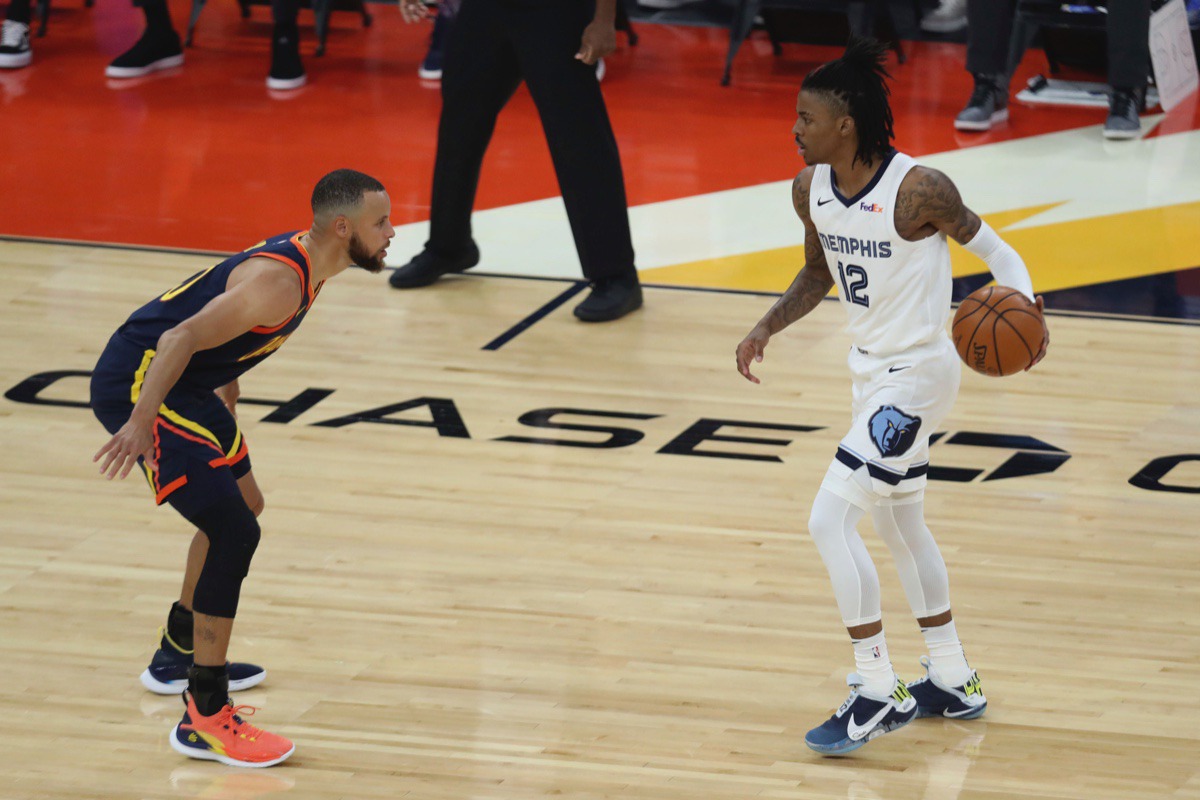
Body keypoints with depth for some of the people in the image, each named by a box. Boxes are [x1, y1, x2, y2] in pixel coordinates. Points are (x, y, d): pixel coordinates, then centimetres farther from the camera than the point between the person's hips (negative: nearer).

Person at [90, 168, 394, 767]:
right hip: (137, 386, -11)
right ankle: (204, 721, -13)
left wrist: (226, 420, 32)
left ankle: (179, 655, 42)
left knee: (243, 506, 25)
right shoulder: (279, 281, -24)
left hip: (185, 385, 11)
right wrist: (141, 423, -39)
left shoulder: (303, 262, 7)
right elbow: (181, 338, -32)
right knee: (234, 532, -16)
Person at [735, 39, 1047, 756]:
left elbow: (990, 248, -10)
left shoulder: (918, 190, -24)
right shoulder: (811, 189, -2)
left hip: (917, 375, -9)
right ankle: (953, 684, 34)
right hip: (873, 372, 9)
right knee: (901, 525, 20)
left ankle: (879, 693, -6)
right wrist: (767, 328, 3)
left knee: (831, 521, -14)